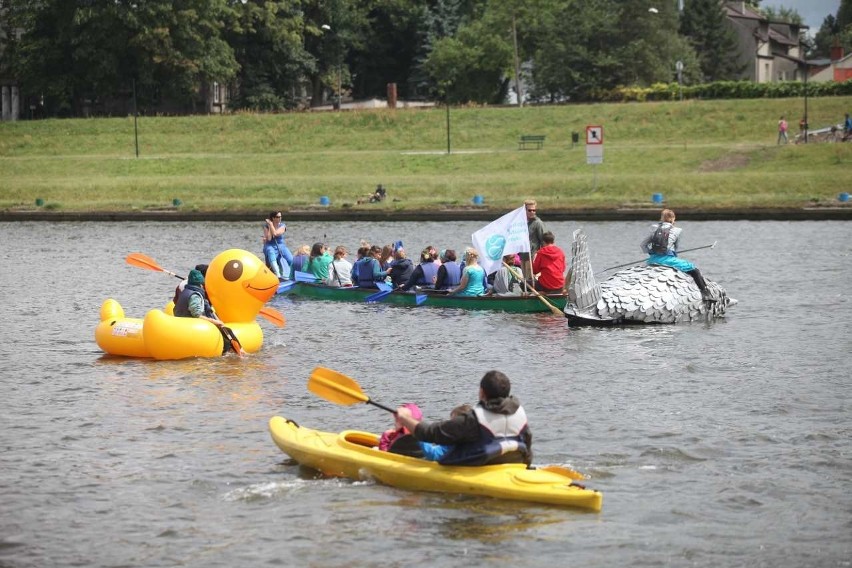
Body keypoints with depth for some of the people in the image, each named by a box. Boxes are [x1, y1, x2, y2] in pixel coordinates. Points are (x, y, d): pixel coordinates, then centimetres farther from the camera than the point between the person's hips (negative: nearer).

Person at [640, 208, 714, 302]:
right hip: (668, 259, -4)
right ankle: (705, 294, -1)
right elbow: (676, 247, 14)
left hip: (653, 259, 4)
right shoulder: (675, 231, 4)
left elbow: (643, 244, 12)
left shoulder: (655, 229, 14)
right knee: (694, 270, 5)